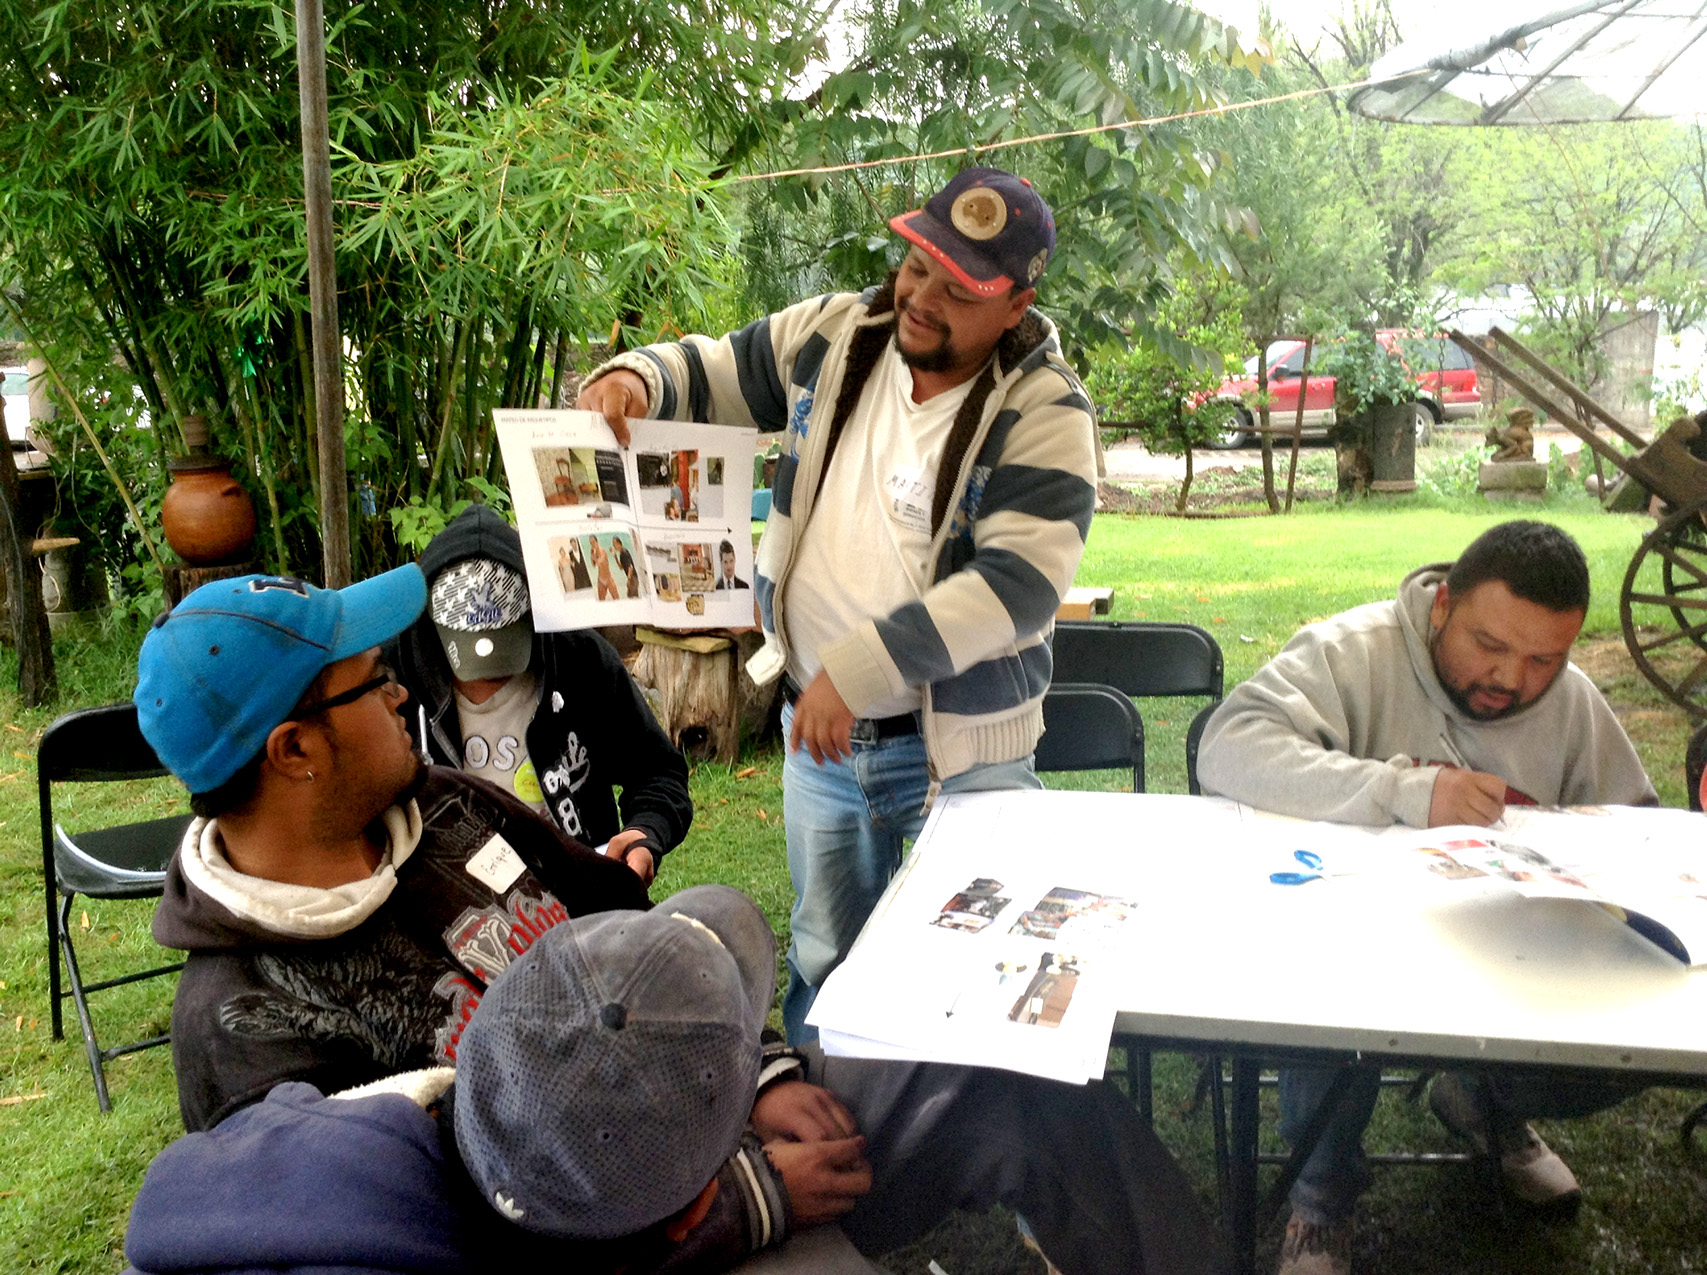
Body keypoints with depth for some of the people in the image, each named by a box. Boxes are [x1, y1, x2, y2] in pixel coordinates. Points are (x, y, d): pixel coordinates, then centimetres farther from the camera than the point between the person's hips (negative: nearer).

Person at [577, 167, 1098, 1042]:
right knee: (824, 957, 22)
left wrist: (857, 668, -28)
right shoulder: (832, 335, -1)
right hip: (817, 732, 5)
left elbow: (1016, 585, -25)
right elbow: (710, 373, 13)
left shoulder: (1043, 411, -16)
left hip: (961, 749, -4)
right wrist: (636, 379, -11)